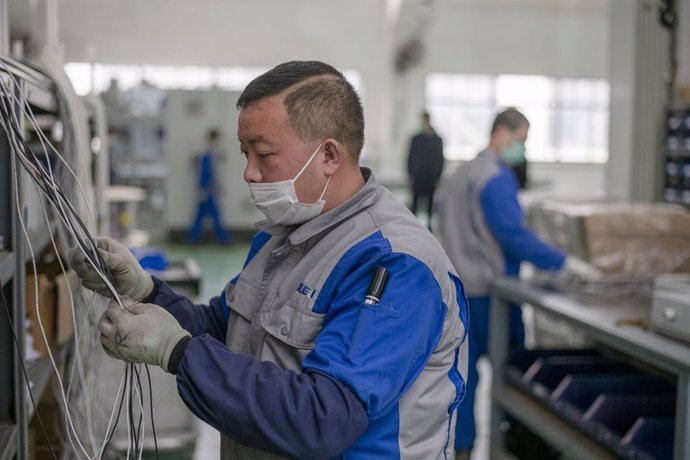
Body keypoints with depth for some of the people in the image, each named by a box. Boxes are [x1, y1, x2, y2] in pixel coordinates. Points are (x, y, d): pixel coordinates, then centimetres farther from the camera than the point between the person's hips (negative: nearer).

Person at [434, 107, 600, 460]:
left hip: (457, 284, 8)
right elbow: (514, 235, -24)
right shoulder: (497, 178, -15)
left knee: (463, 368, 10)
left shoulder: (460, 174, 14)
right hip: (489, 288, -8)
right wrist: (565, 263, -23)